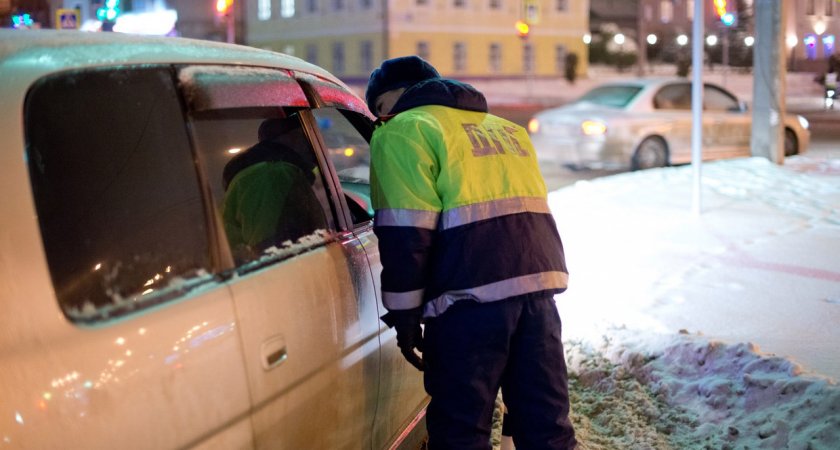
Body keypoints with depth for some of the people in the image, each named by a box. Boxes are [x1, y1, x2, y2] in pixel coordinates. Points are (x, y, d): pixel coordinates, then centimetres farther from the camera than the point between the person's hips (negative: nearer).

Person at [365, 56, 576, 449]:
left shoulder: (405, 131, 1)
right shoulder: (507, 128, 26)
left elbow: (405, 234, -7)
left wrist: (404, 314, -3)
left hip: (471, 295, -7)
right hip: (539, 281, 7)